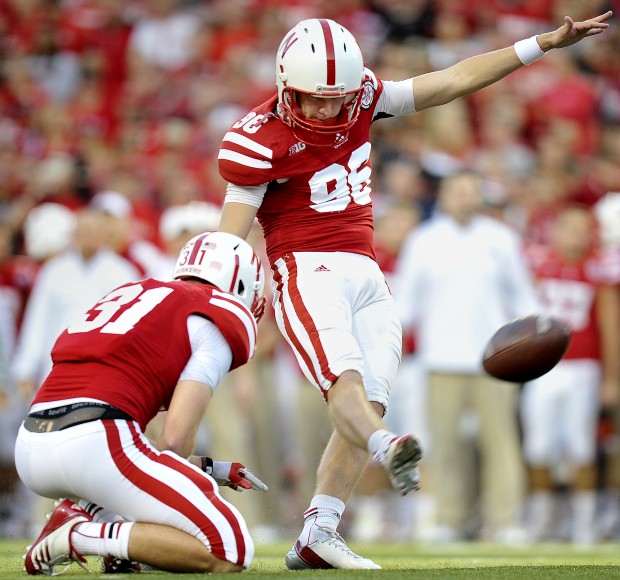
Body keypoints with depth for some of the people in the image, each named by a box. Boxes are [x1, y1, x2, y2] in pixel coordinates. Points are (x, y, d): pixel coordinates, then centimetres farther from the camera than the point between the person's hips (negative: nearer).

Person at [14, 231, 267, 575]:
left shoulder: (127, 294, 30)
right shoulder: (220, 319, 7)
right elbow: (175, 440, -3)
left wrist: (207, 468, 32)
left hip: (30, 446, 8)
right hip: (96, 441, -8)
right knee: (229, 553, -4)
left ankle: (77, 512, 7)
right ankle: (78, 536, -12)